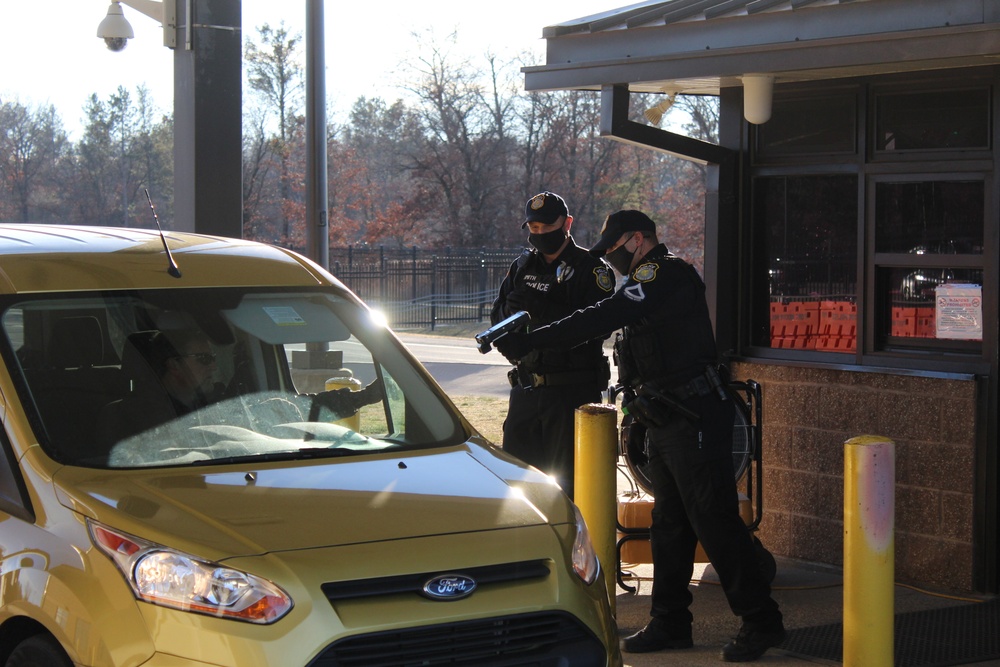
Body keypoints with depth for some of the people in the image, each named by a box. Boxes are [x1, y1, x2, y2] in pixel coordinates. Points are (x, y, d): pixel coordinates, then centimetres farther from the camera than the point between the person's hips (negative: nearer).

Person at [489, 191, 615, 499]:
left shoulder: (591, 268, -5)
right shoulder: (522, 266, 14)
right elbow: (497, 315, 12)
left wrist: (543, 308, -25)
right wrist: (511, 309, -12)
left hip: (573, 390, -6)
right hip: (526, 389, 6)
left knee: (566, 477, 0)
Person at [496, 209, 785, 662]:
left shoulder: (666, 275, -15)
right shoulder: (652, 281, 19)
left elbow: (601, 320, -24)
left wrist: (529, 341, -25)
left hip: (694, 421, -10)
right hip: (667, 425, 10)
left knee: (715, 522, -7)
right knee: (668, 524, 13)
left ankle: (760, 622, -1)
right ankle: (670, 622, 19)